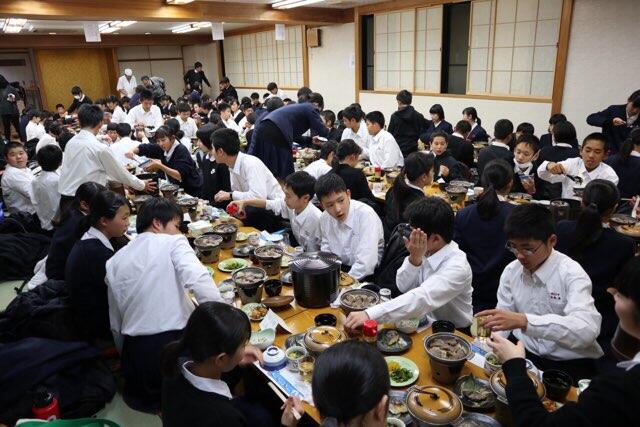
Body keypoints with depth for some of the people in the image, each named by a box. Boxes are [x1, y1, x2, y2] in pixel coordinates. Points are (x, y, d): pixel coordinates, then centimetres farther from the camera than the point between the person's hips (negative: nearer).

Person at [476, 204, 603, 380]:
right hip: (524, 354, 5)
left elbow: (587, 329, -31)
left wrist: (523, 320, -42)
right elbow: (502, 321, 4)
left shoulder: (571, 273, -15)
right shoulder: (511, 271, 1)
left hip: (570, 365, -4)